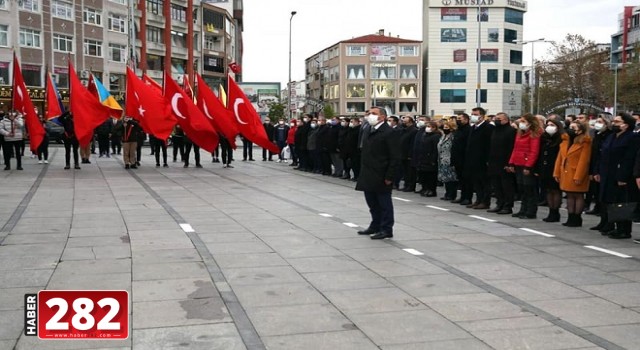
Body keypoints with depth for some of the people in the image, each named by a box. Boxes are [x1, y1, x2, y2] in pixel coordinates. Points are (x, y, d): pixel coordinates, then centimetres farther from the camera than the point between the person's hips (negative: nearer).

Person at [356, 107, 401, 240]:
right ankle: (375, 226, 30)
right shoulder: (368, 131, 11)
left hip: (381, 177, -8)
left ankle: (386, 230, 12)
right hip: (368, 176, 8)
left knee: (384, 203, 3)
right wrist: (363, 172, 11)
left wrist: (389, 176, -17)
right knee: (372, 202, 17)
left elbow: (395, 157, -15)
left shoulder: (388, 132, -13)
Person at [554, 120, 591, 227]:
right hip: (566, 173, 8)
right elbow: (560, 157, 12)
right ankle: (571, 218, 19)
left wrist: (578, 176, -20)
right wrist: (557, 173, 8)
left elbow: (583, 161, -16)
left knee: (578, 195, 1)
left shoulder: (585, 143, -10)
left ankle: (577, 218, 8)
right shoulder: (565, 140, 12)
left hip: (576, 174, -7)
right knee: (569, 195, 12)